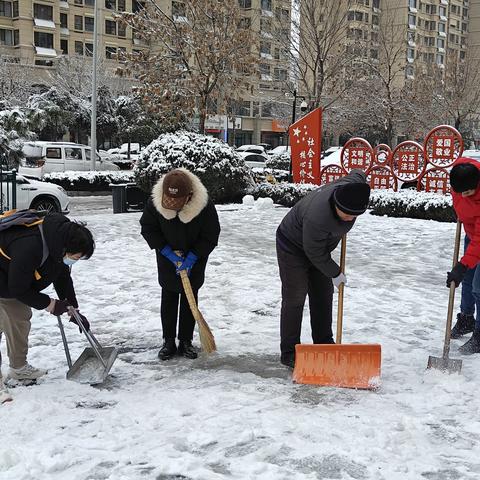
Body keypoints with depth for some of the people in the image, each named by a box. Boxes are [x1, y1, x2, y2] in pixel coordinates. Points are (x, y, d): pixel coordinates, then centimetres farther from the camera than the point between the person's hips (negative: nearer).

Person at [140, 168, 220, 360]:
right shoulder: (154, 202, -27)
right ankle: (168, 341, 14)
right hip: (167, 256, 1)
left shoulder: (204, 205, -31)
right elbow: (148, 228, -10)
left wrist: (191, 258, -23)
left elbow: (210, 236, -17)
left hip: (194, 257, -1)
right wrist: (168, 252, -19)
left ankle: (186, 341, 16)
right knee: (168, 297, 4)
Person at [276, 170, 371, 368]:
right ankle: (289, 353, 2)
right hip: (294, 248, -8)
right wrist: (335, 274, -14)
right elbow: (314, 253, -28)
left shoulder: (353, 185, -22)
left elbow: (358, 174, 5)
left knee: (323, 295, 11)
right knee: (294, 299, -6)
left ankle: (324, 344, 22)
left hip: (319, 248, 8)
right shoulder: (317, 217, -43)